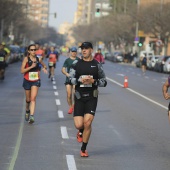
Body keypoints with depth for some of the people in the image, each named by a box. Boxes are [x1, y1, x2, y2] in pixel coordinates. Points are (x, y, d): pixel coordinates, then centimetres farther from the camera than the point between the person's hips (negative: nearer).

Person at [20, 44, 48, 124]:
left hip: (36, 81, 1)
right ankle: (27, 111, 43)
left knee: (33, 98, -14)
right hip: (27, 81, -1)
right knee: (28, 99, 14)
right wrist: (31, 66, -25)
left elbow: (44, 65, 20)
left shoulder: (38, 59, 0)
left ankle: (31, 116, -21)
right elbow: (22, 71, -15)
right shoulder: (26, 59, -8)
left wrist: (44, 68, -3)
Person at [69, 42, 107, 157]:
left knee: (87, 123, -13)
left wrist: (93, 81, -13)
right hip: (79, 97, 1)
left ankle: (83, 149, 3)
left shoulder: (97, 65, 3)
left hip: (92, 97, -1)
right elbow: (70, 79, 2)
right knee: (79, 124, -6)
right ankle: (81, 132, 34)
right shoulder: (76, 64, 6)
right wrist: (80, 80, -17)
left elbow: (104, 82, 5)